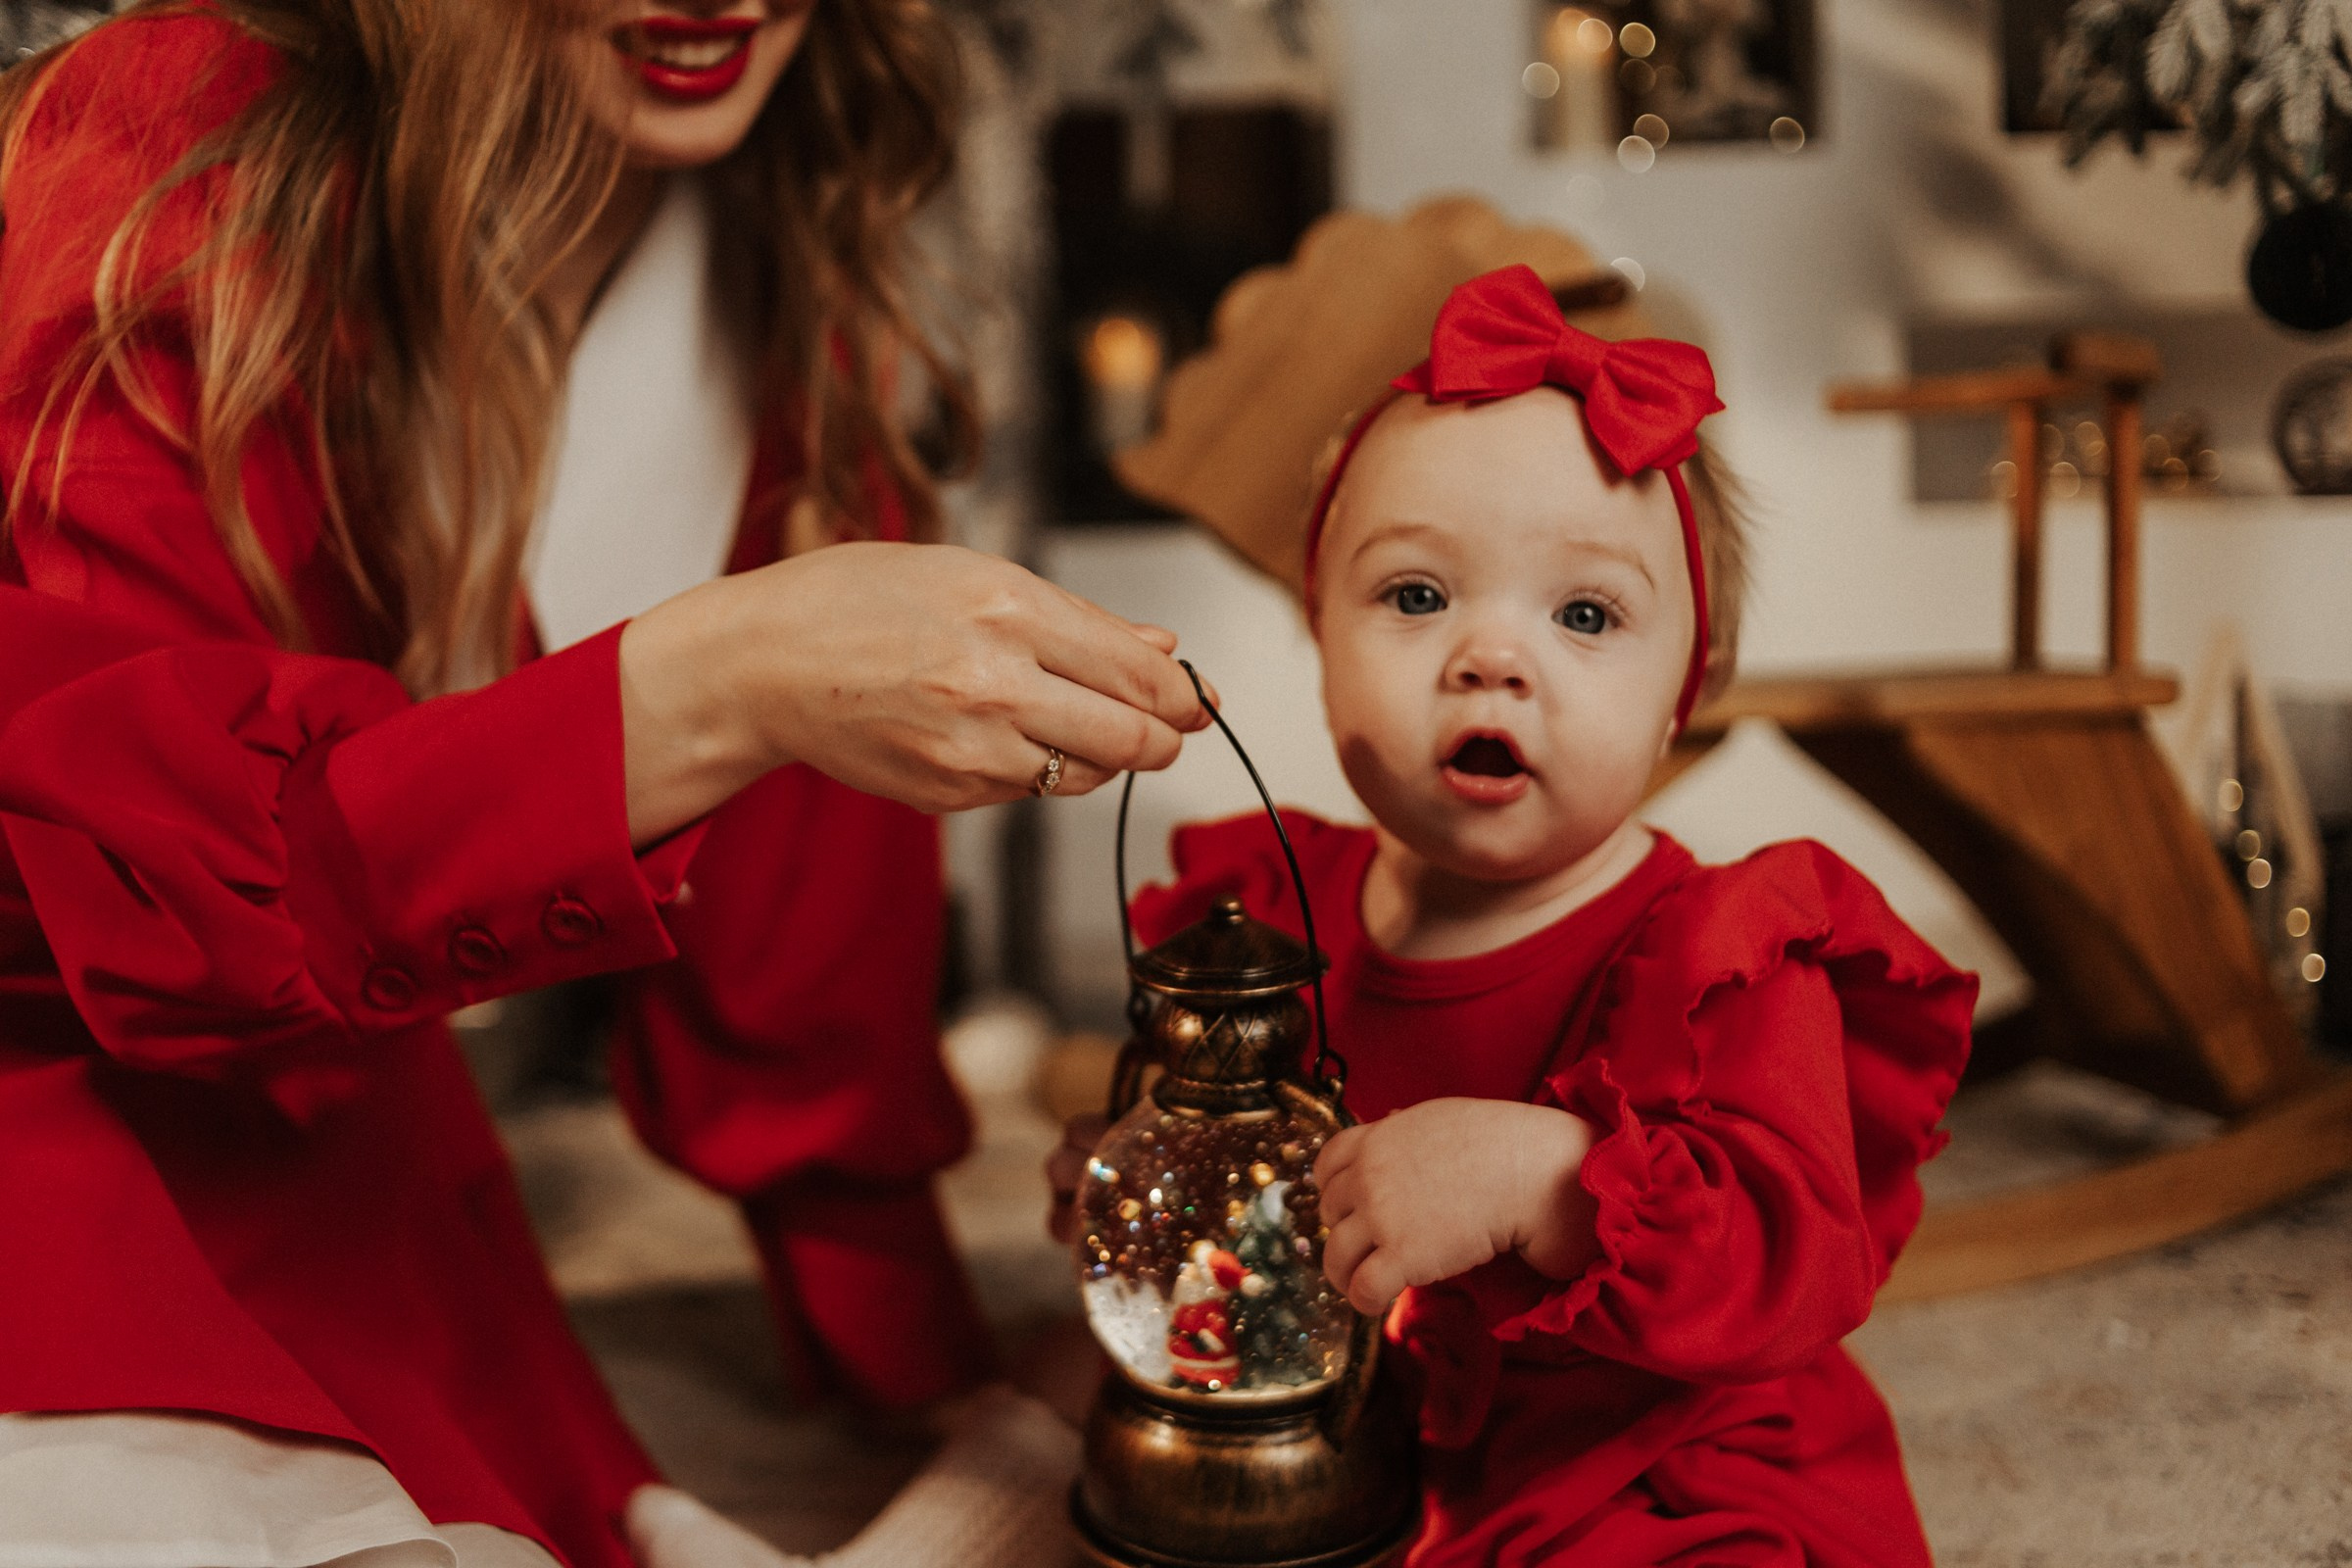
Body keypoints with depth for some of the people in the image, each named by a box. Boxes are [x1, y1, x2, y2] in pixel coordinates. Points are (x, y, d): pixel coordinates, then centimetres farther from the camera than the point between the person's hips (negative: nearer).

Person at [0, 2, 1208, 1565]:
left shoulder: (788, 260, -2)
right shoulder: (177, 144, -18)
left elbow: (801, 880, 1)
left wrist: (919, 1356, 3)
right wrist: (714, 688, -38)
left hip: (330, 1130, 5)